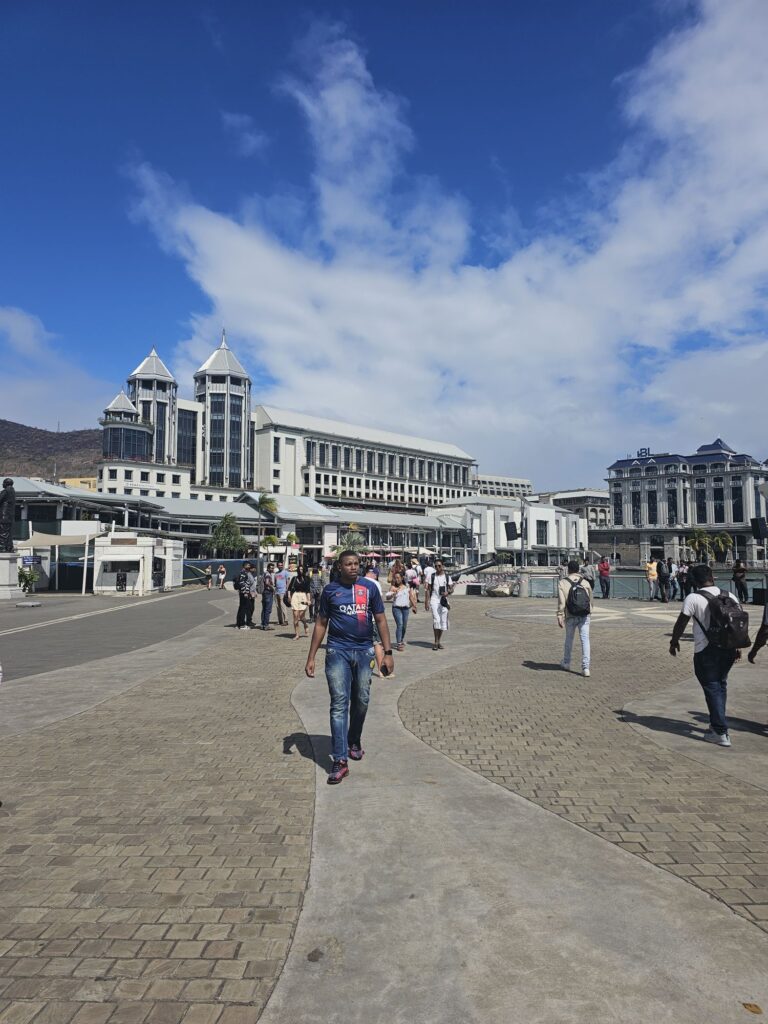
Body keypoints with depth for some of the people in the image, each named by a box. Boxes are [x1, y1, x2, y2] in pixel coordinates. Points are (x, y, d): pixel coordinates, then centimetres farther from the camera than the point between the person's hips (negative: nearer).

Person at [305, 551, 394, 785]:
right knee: (339, 704, -6)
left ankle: (354, 742, 37)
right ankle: (340, 760, -5)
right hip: (338, 651, -1)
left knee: (361, 701, 13)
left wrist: (387, 652, -2)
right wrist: (311, 657, 3)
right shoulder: (330, 590, 2)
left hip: (364, 652, 2)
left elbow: (381, 620, 4)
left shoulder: (369, 587, 2)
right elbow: (321, 624, 7)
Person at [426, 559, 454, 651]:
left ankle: (439, 641, 17)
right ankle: (436, 642, -10)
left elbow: (451, 589, 7)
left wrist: (448, 592, -16)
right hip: (434, 600, -2)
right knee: (436, 620, -16)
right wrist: (426, 602, -3)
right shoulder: (432, 576, 4)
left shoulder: (447, 577, 7)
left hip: (444, 601, 2)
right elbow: (428, 590, 4)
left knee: (443, 621, 4)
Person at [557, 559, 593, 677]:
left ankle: (566, 663, 32)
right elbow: (590, 600, 11)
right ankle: (585, 668, -4)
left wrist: (559, 616, -12)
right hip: (584, 616, 1)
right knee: (585, 640, 1)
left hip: (571, 616, -1)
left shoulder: (562, 583, -5)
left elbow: (561, 602, -12)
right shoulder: (585, 583, 4)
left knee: (569, 639, 16)